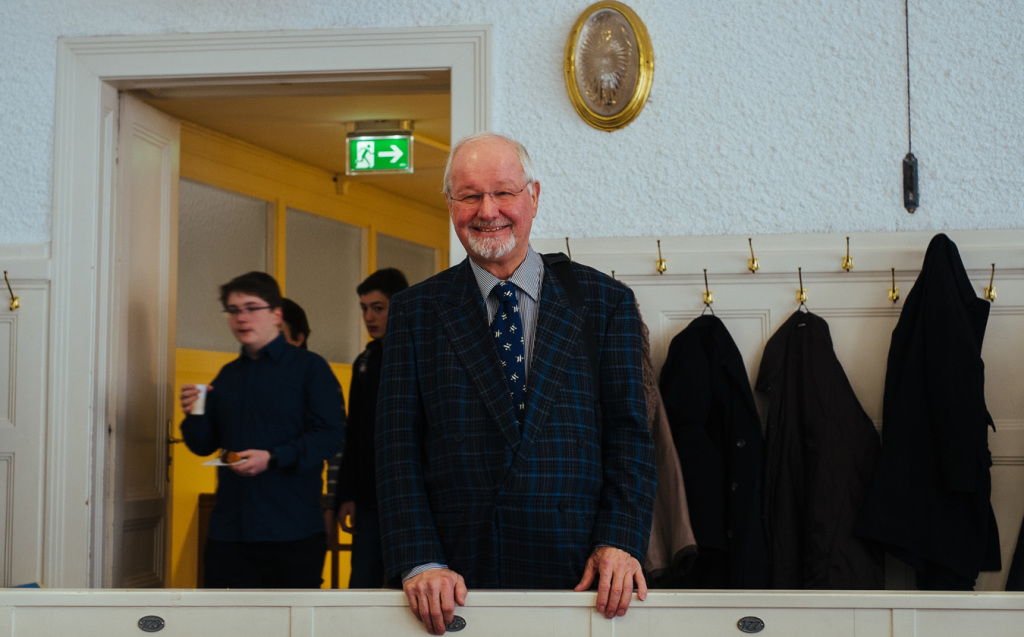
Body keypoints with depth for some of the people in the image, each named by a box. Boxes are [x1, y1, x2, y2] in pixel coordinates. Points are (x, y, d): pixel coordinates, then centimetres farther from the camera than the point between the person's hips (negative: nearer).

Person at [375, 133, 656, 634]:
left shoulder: (606, 302, 5)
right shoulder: (414, 311, 6)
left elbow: (629, 433, 3)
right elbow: (398, 447, 1)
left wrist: (620, 542, -10)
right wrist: (421, 562, -10)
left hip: (579, 575, 0)